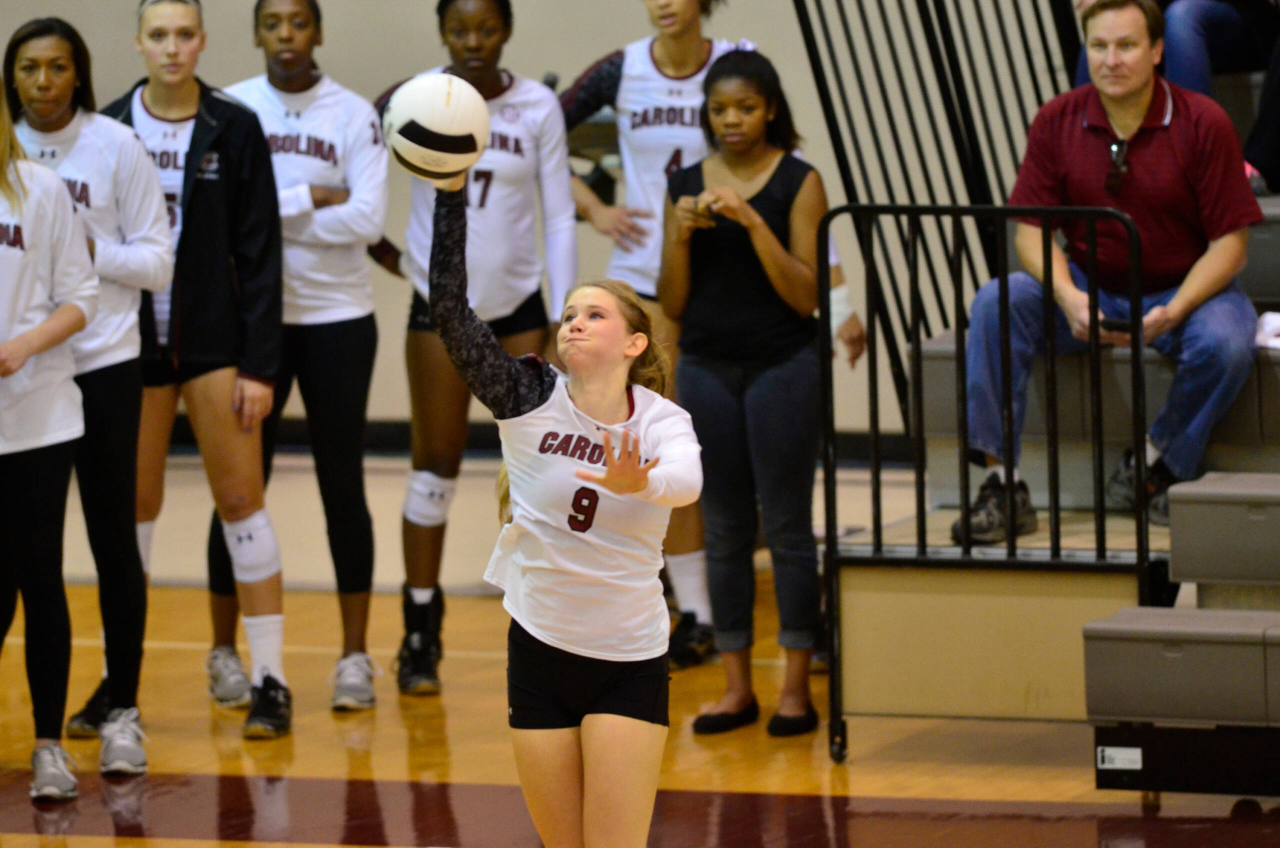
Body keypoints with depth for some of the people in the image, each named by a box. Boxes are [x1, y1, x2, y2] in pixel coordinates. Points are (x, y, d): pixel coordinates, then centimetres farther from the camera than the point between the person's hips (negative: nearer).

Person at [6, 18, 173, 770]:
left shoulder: (116, 147, -3)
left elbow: (157, 262, -1)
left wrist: (89, 249, -16)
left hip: (102, 367, -2)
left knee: (114, 539, 1)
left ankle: (121, 708, 8)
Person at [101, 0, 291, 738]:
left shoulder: (235, 129, -2)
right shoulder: (110, 129, 2)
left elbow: (260, 254, -3)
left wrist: (260, 364, -8)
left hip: (216, 339, -2)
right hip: (135, 342, 2)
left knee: (241, 498, -2)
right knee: (134, 509, 8)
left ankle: (269, 678, 2)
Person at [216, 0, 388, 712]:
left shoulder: (354, 115, -4)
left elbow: (367, 220, -13)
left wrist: (270, 214, -12)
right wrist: (310, 200, -14)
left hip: (338, 318, -1)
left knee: (343, 484, 3)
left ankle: (356, 656, 10)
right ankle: (225, 650, 15)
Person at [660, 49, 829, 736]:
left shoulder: (798, 183, -3)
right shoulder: (686, 185, 7)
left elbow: (806, 295, -10)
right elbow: (672, 304, 7)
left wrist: (752, 222, -19)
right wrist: (680, 234, -10)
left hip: (782, 365, -4)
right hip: (707, 365, 4)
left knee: (787, 525, -3)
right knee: (724, 529, 6)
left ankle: (796, 687, 2)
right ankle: (736, 686, 10)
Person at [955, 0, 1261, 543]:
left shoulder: (1203, 124, -12)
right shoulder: (1056, 122, -4)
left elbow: (1229, 241, -12)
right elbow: (1031, 229, -4)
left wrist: (1173, 312, -27)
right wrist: (1069, 298, -24)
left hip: (1182, 290, -2)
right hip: (1090, 289, 2)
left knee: (1225, 344, -34)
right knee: (996, 304, -23)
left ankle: (1150, 470, -10)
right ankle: (1000, 483, -24)